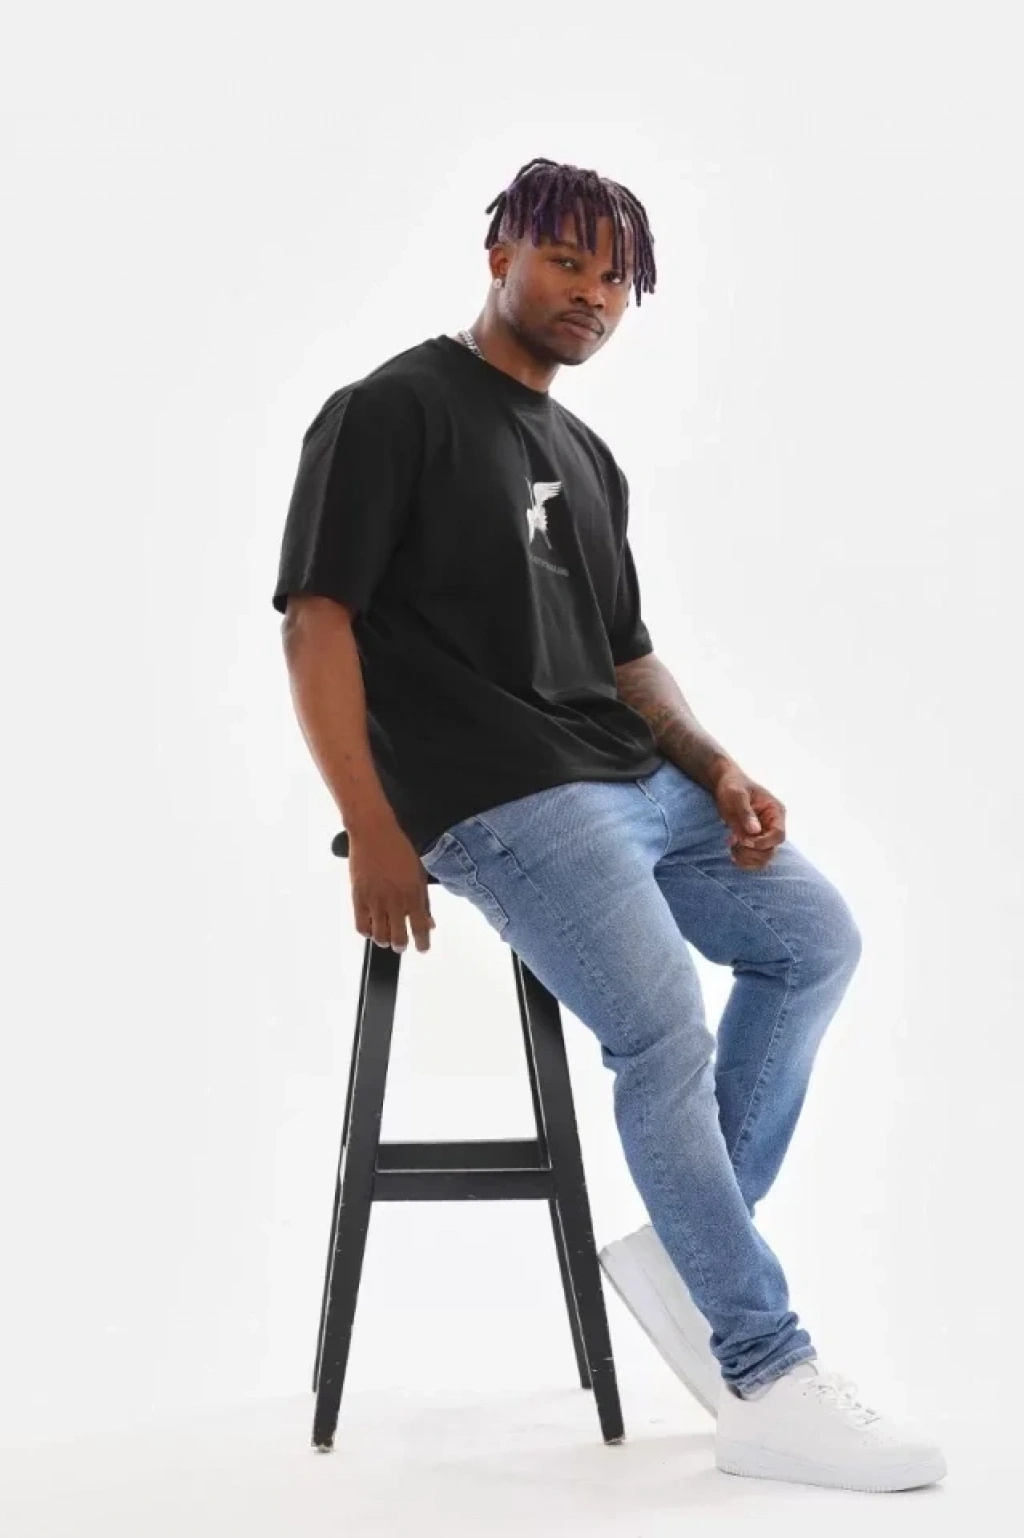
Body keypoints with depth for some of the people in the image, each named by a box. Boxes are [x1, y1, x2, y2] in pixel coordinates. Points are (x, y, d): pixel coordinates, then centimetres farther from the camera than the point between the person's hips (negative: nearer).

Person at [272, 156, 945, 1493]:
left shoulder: (587, 460, 21)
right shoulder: (393, 409, -3)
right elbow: (316, 618, -11)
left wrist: (715, 767, 2)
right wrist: (373, 830, -19)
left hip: (636, 780, 9)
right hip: (497, 801, -9)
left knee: (817, 940, 4)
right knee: (666, 1033, -22)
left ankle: (681, 1250, 5)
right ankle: (766, 1386, -12)